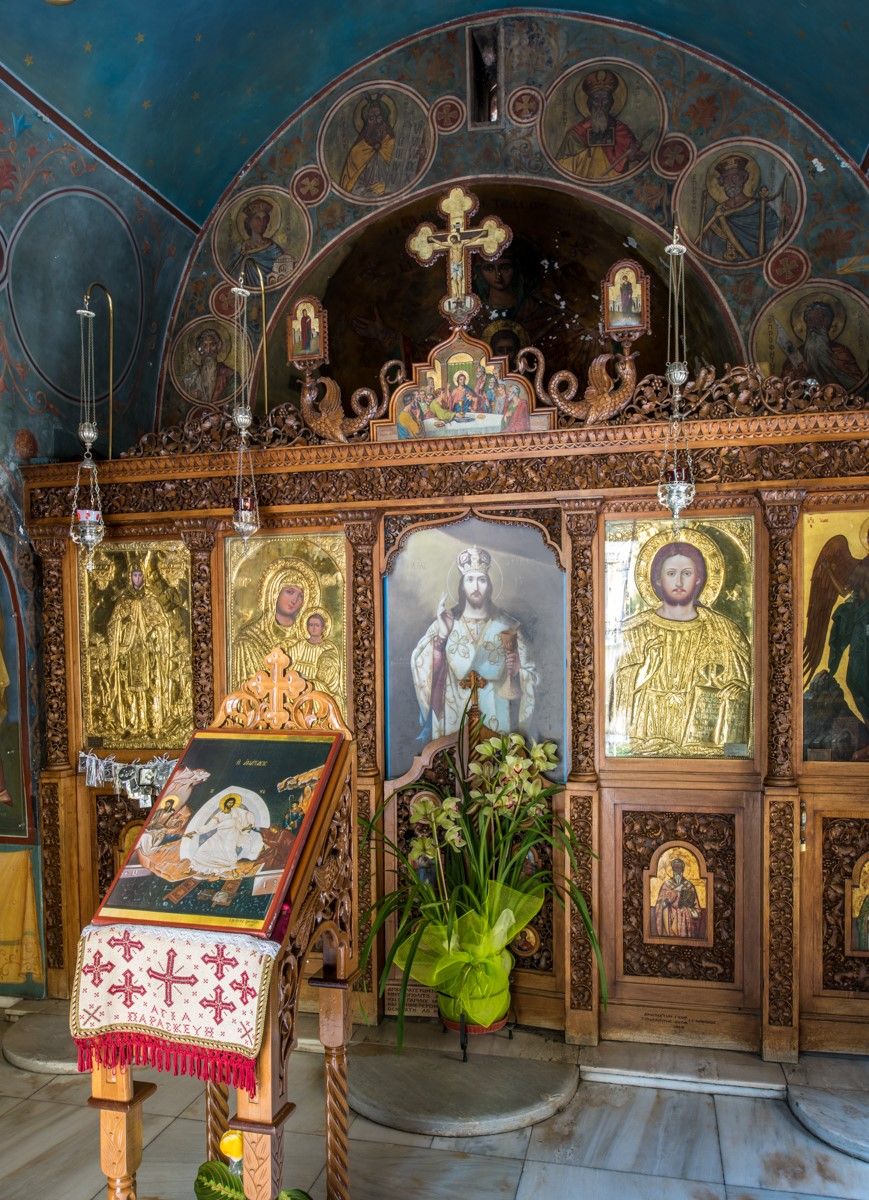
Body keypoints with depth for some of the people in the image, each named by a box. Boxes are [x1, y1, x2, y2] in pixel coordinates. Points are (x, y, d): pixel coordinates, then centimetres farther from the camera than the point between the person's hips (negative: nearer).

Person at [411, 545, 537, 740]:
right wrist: (442, 632, -21)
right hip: (453, 717, 0)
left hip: (494, 717, 0)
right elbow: (420, 665, -11)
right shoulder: (445, 622, -1)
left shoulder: (506, 626, -2)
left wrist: (516, 671, -17)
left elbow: (531, 673, 3)